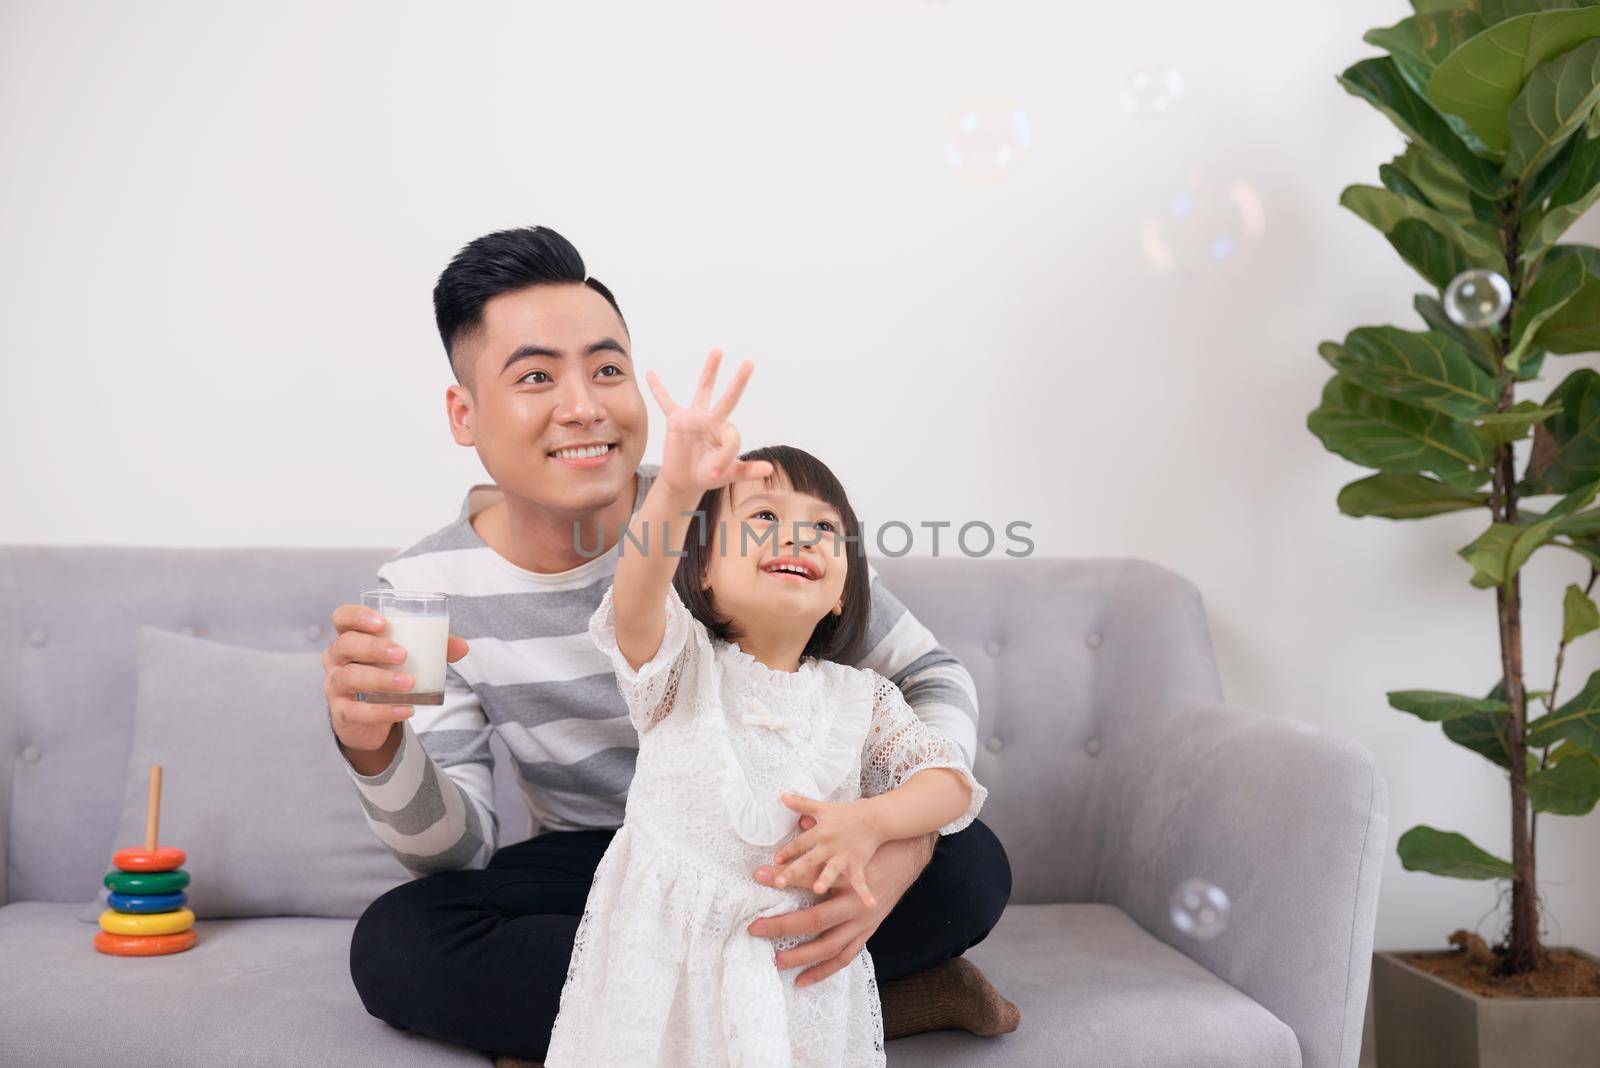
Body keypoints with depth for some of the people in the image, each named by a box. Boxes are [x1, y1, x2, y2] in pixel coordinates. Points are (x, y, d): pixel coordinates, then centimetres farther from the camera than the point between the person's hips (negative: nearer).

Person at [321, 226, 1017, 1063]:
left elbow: (933, 678, -15)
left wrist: (896, 849, -36)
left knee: (967, 867, -28)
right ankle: (862, 1000, -22)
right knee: (394, 948, -27)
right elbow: (459, 852, -10)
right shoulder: (424, 592, -10)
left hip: (782, 849, -1)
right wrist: (375, 748, -34)